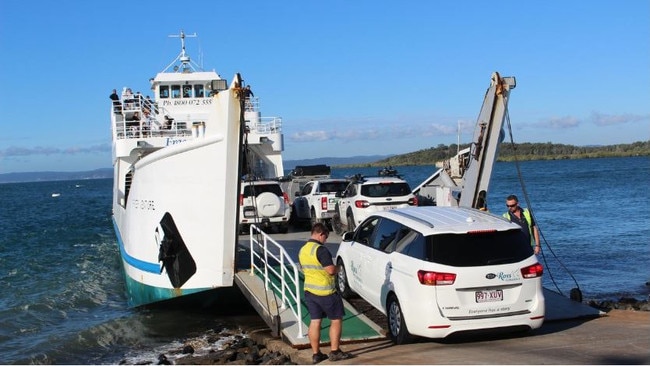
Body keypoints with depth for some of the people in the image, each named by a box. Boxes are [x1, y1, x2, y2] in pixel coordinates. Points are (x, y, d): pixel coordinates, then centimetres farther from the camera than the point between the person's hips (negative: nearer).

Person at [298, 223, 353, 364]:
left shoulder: (302, 250, 8)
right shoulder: (320, 249, -19)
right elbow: (331, 270, -21)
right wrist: (337, 268, -1)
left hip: (309, 290, 8)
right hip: (325, 292, -8)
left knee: (315, 321, 10)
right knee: (336, 320, 6)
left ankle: (316, 354, 14)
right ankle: (335, 352, 9)